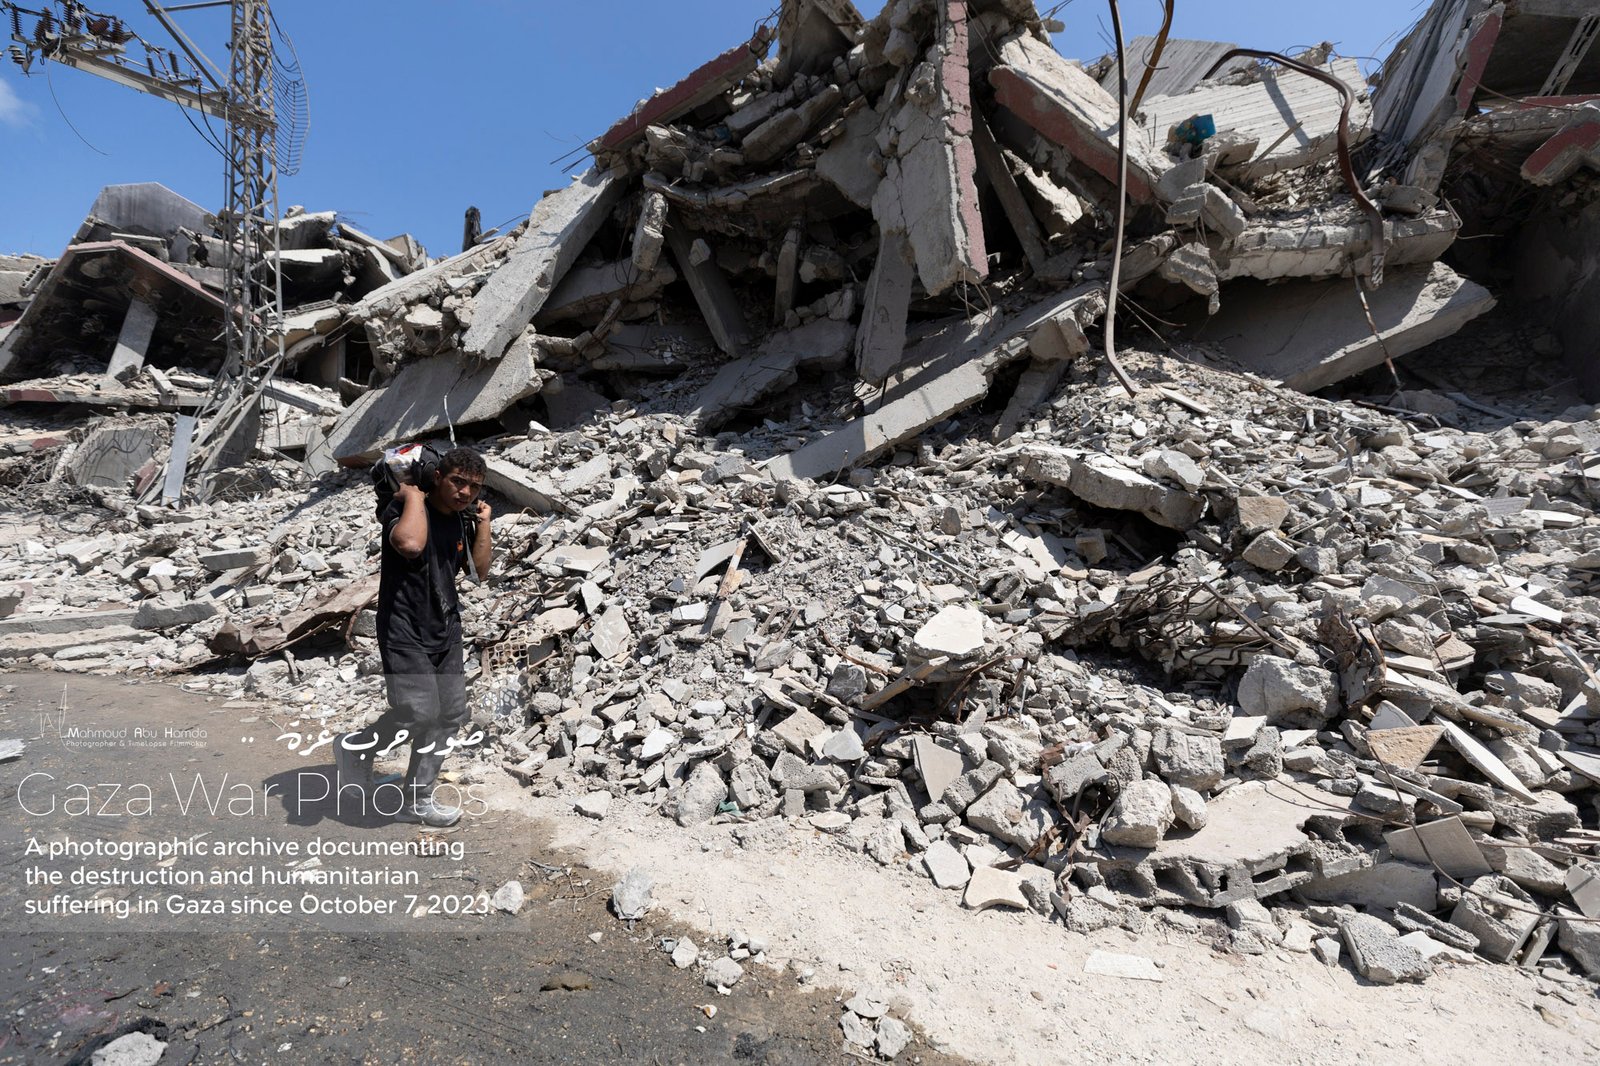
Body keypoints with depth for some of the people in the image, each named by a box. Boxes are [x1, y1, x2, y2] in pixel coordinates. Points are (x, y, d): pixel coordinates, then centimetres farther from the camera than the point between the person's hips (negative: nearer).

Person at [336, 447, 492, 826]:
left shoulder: (462, 519, 6)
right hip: (404, 631, -7)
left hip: (445, 630, 7)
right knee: (420, 712, -16)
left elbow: (480, 571, 9)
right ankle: (355, 747, 16)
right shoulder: (401, 508, -15)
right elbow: (410, 543, -38)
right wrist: (414, 496, -23)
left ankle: (417, 800, 23)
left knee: (450, 715, 8)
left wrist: (484, 523, 0)